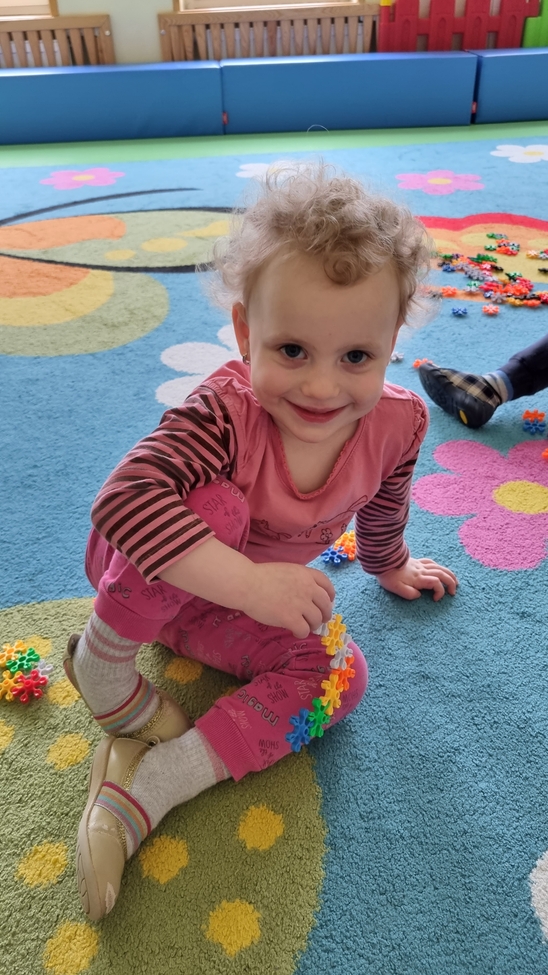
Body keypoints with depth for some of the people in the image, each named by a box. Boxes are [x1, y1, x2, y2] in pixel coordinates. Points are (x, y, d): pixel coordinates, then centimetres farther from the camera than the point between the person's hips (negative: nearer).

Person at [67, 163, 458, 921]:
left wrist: (389, 567, 22)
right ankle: (102, 661, -14)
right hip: (142, 573, -5)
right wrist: (251, 582, -49)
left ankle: (148, 787, -16)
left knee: (341, 672, -15)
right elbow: (123, 501, -44)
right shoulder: (223, 413, -34)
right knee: (213, 504, -36)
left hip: (238, 603, 5)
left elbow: (382, 508, 3)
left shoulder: (397, 422, -19)